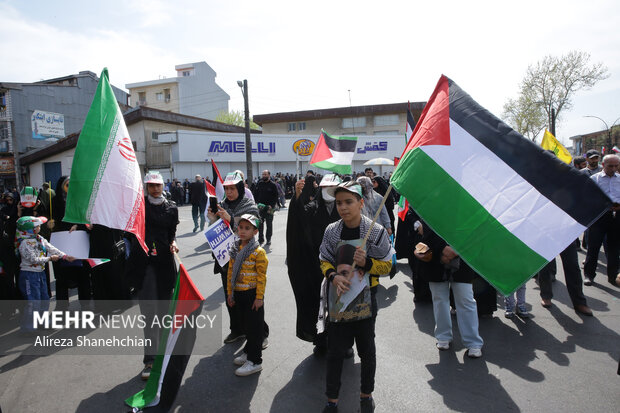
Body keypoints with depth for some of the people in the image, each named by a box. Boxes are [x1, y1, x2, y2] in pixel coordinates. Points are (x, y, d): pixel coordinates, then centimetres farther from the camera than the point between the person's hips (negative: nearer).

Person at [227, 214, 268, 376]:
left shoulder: (258, 252, -15)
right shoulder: (235, 250, 5)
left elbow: (262, 276, -15)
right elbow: (230, 272, 11)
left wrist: (259, 297, -15)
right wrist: (230, 293, 11)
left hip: (253, 294, -6)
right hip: (238, 294, 6)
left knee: (254, 327, 3)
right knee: (245, 325, 20)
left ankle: (255, 361, 15)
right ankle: (248, 351, 38)